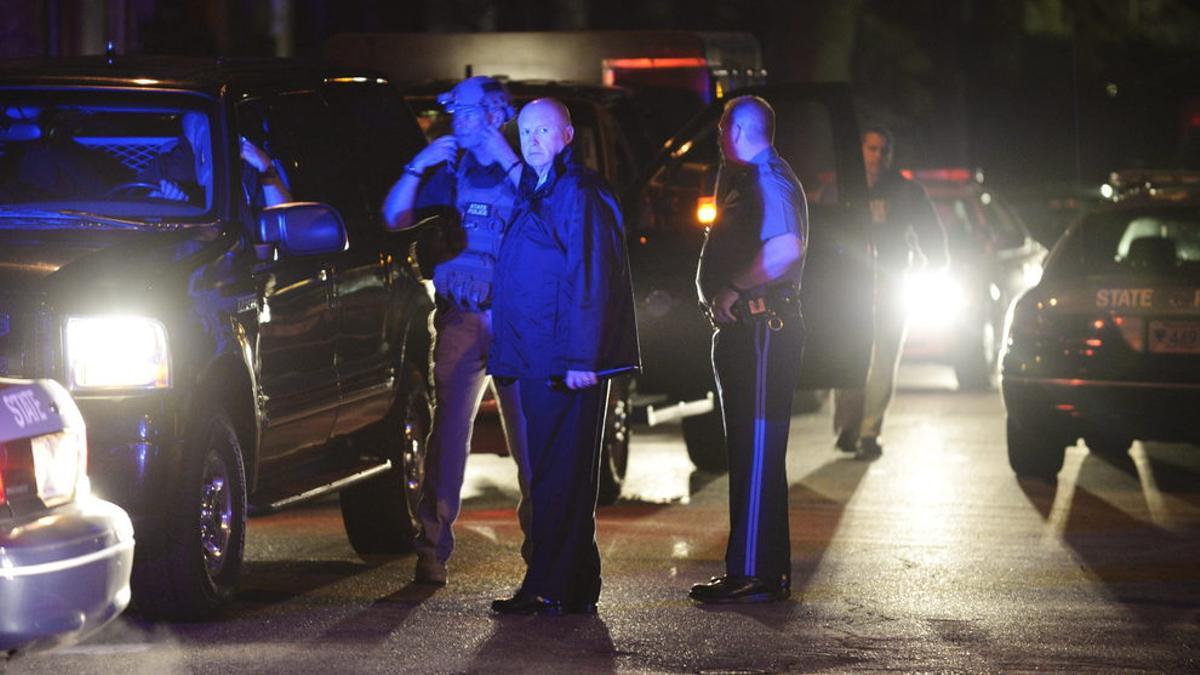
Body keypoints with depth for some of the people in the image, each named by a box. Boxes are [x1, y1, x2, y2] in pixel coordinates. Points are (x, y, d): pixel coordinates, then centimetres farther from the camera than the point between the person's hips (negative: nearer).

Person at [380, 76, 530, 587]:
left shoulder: (525, 170, 9)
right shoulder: (447, 175, 19)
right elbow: (394, 219, 11)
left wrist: (508, 163, -12)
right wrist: (418, 167, 1)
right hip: (458, 320, 2)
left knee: (528, 433, -2)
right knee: (448, 428, -6)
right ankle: (433, 549, -6)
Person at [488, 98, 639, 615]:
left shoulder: (578, 194, -10)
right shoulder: (537, 194, 20)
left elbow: (590, 280, -17)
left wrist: (580, 359, -22)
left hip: (567, 360, -10)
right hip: (541, 359, 10)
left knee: (558, 476, -9)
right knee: (558, 475, 12)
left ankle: (551, 590, -8)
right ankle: (576, 587, 17)